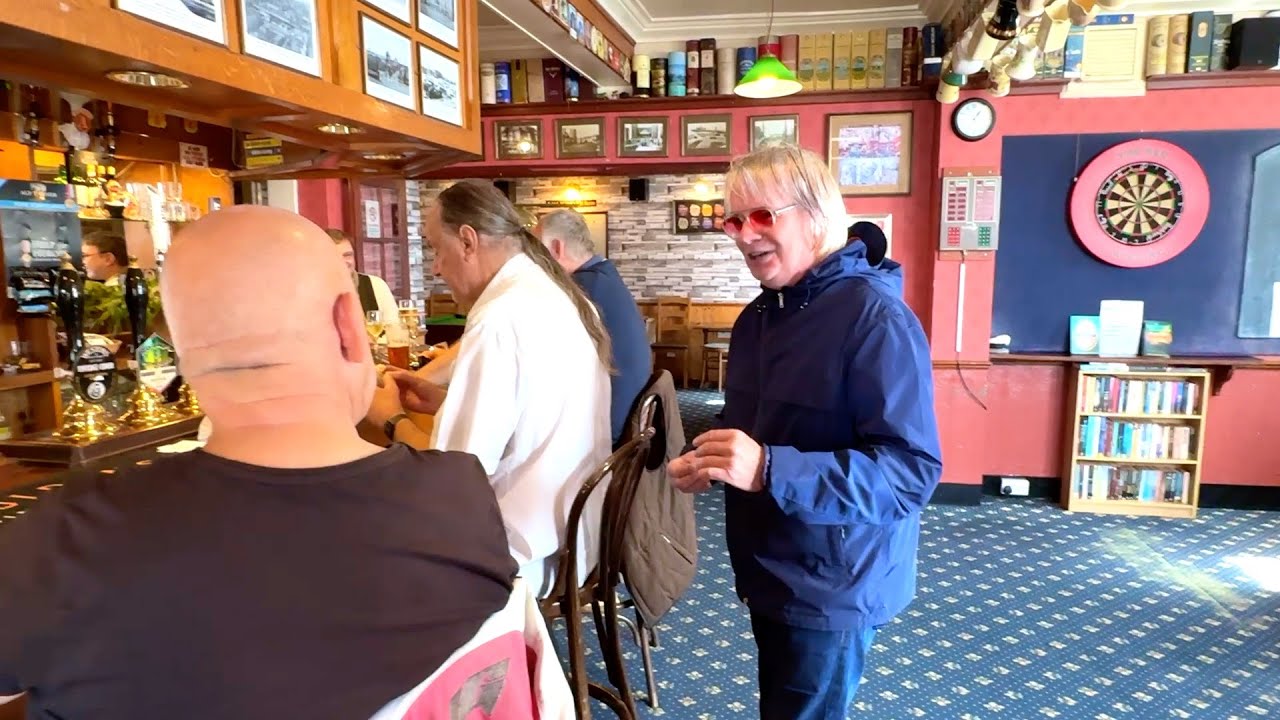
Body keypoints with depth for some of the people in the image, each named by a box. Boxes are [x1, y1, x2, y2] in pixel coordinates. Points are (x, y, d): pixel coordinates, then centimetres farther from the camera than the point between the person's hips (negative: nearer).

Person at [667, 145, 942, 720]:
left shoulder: (874, 316, -22)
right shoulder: (758, 315, 5)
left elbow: (913, 471, -29)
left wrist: (770, 470, -38)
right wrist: (705, 460, -4)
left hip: (833, 586, -8)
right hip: (769, 572, 8)